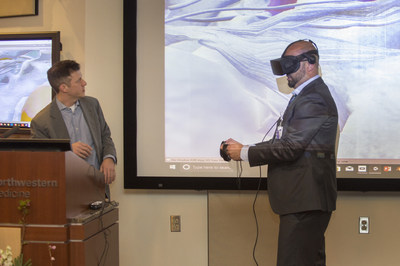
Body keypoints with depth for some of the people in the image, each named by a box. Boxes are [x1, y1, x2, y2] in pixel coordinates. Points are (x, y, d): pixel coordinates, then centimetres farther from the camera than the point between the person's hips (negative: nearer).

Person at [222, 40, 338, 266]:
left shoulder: (313, 99, -16)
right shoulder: (309, 95, 18)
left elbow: (290, 148, -21)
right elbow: (284, 141, 15)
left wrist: (244, 153, -11)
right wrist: (243, 149, 4)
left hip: (305, 200, -11)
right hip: (304, 198, 11)